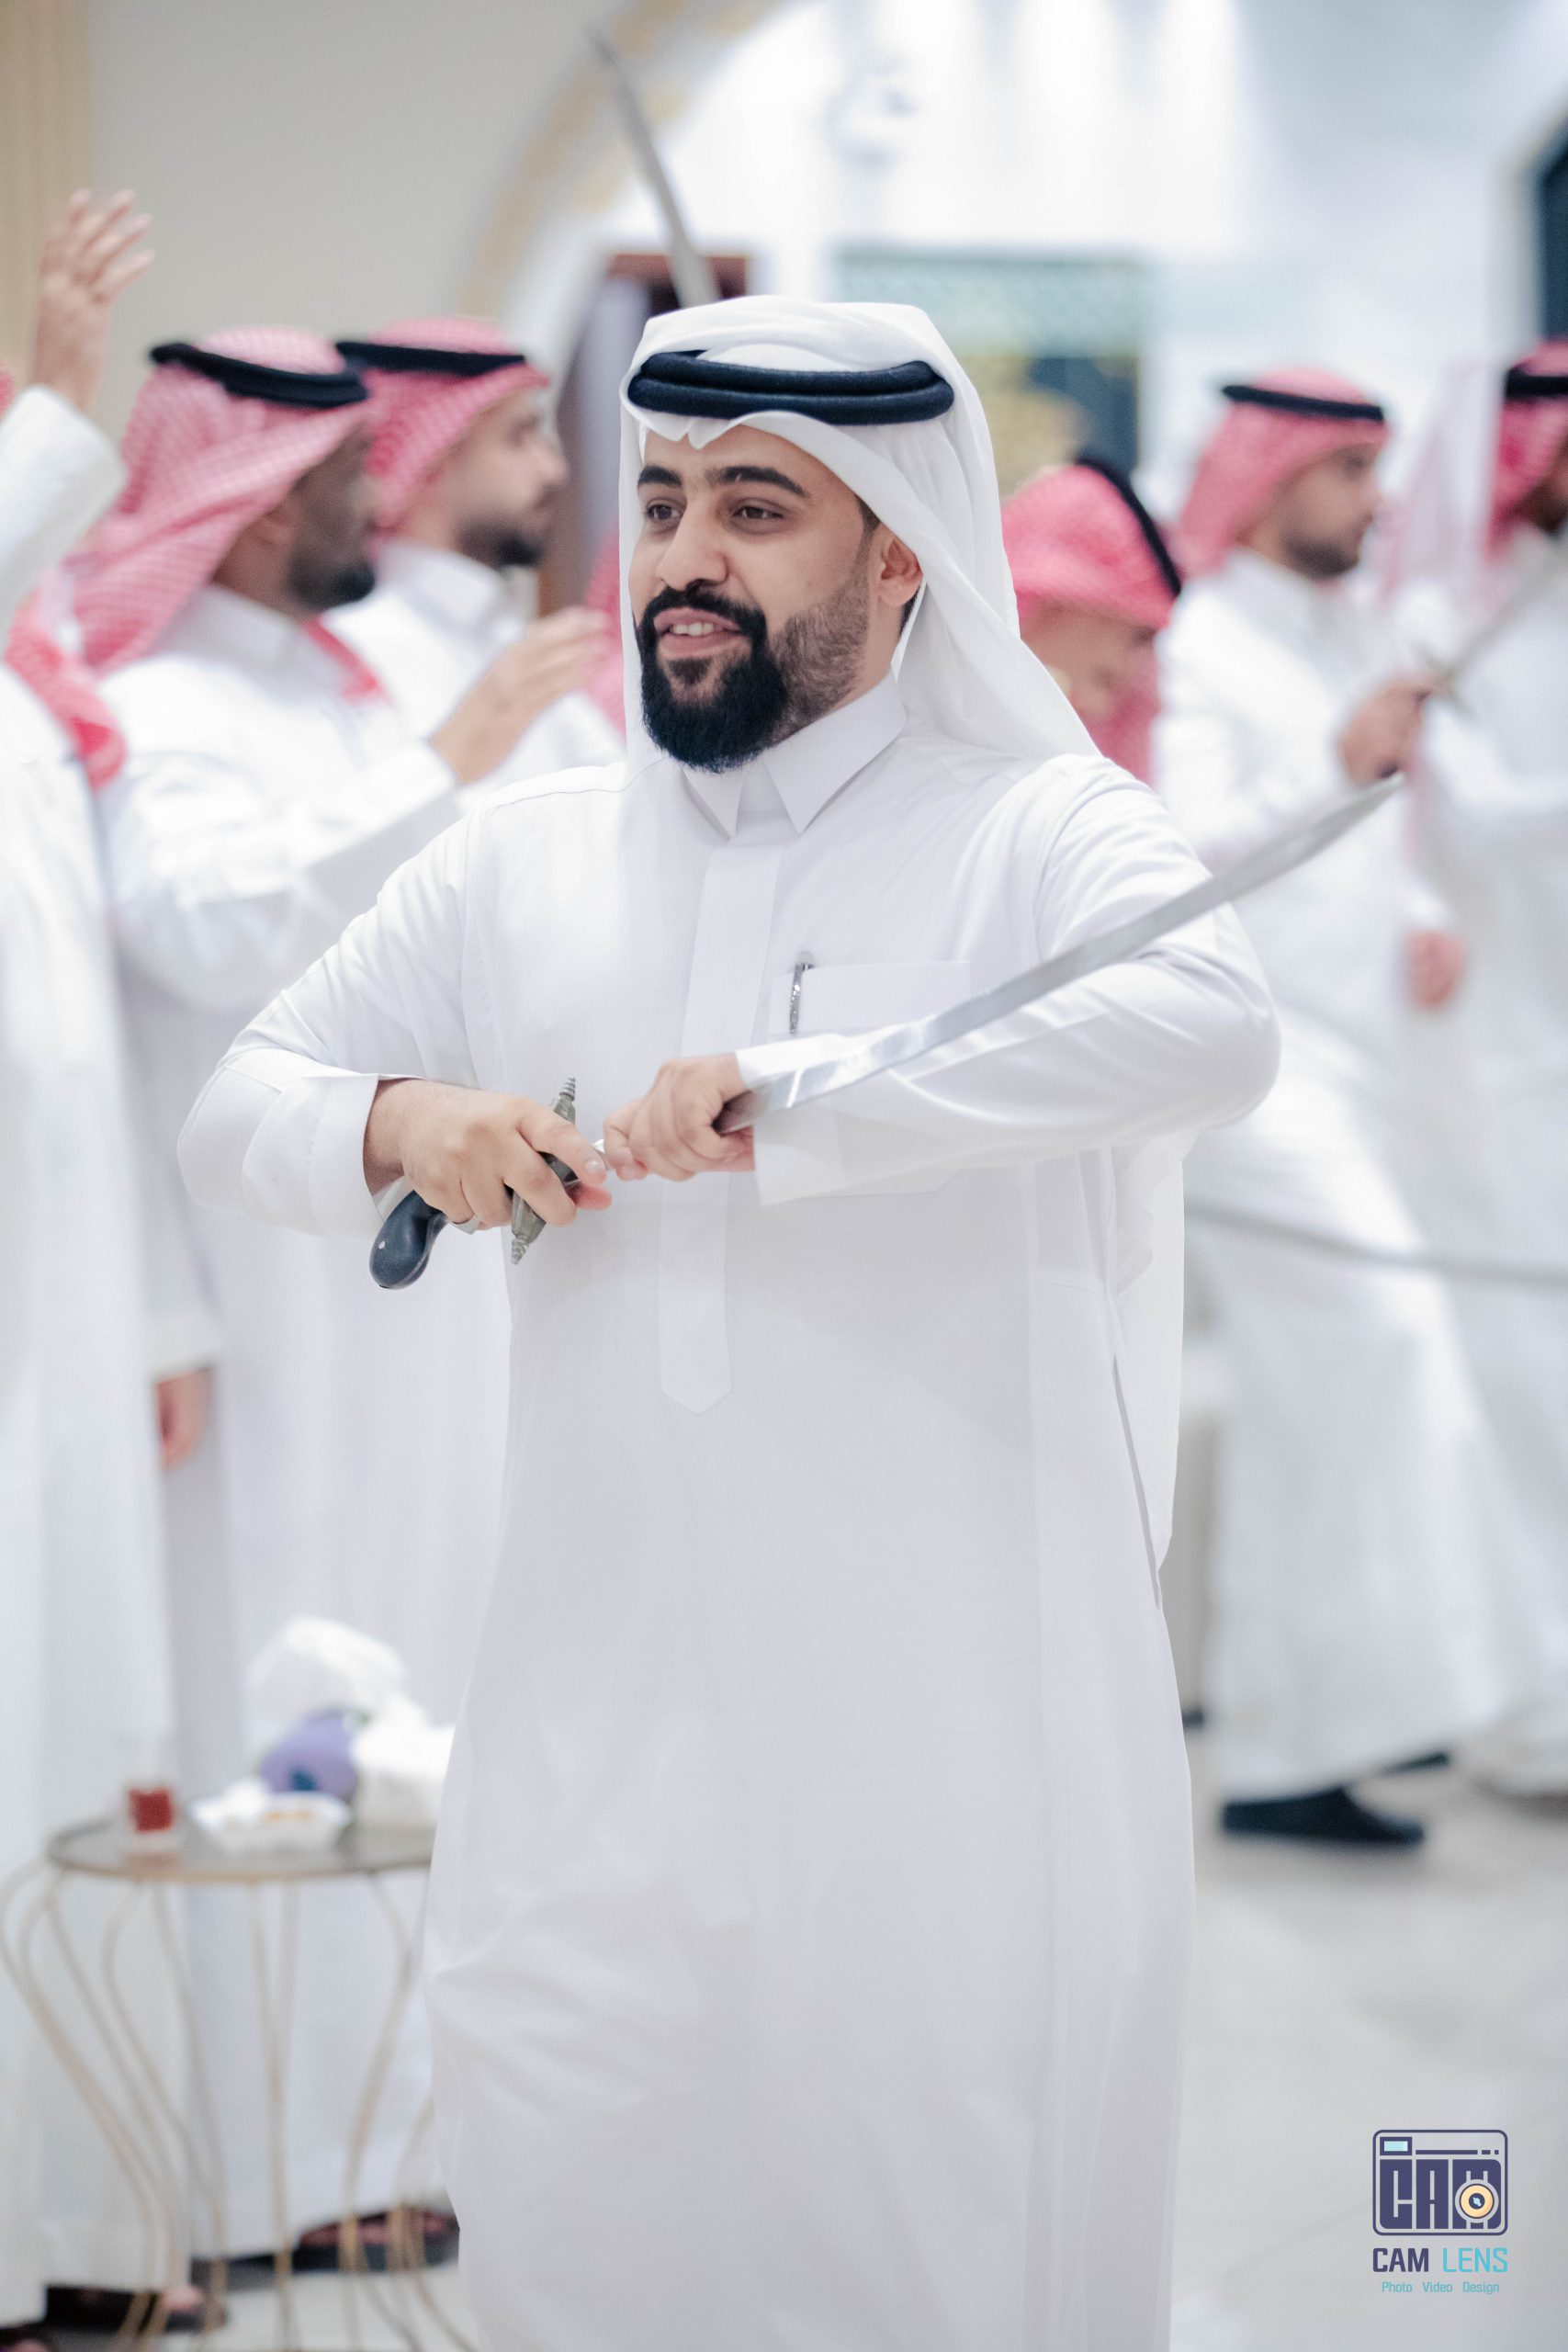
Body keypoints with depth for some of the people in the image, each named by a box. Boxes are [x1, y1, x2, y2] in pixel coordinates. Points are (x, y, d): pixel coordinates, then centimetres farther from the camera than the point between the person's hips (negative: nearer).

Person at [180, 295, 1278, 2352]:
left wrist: (793, 1091, -29)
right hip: (600, 1740, 4)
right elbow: (233, 1111, 17)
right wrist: (392, 1124, -6)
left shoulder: (1032, 830, -4)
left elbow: (1214, 1026, -25)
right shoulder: (522, 863, 12)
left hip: (956, 1747, -4)